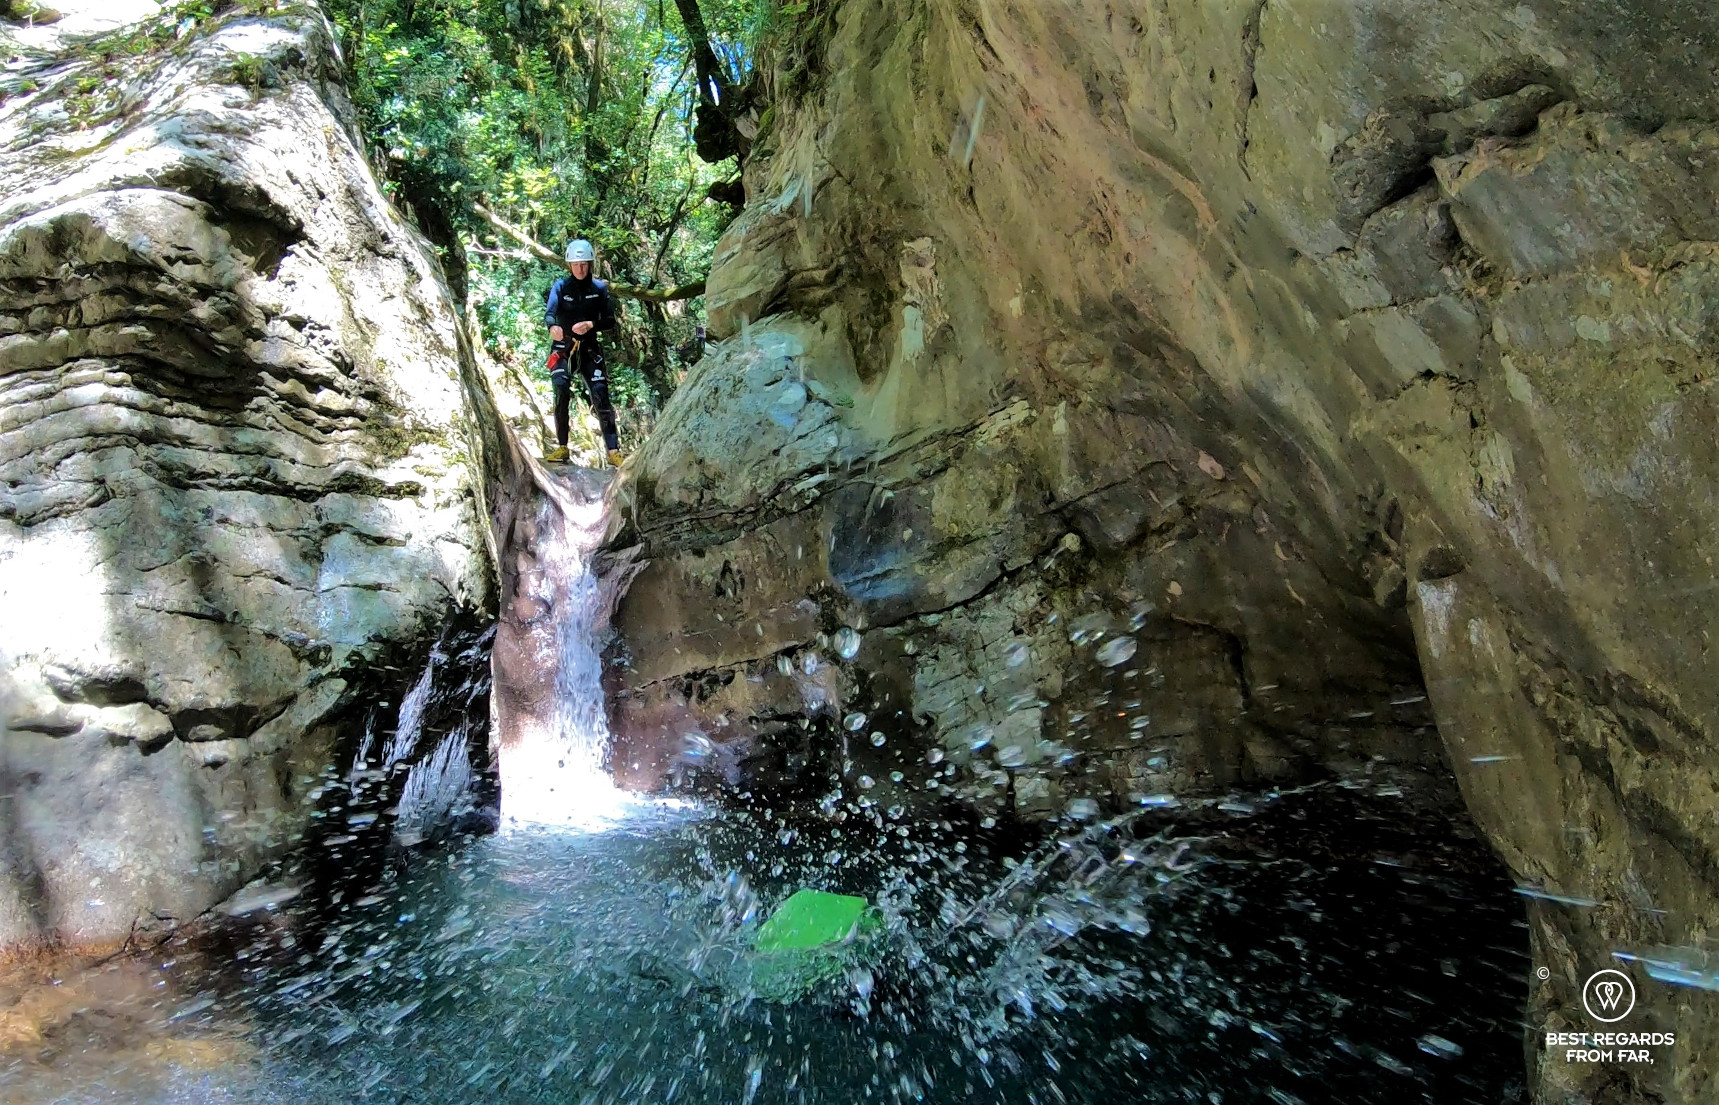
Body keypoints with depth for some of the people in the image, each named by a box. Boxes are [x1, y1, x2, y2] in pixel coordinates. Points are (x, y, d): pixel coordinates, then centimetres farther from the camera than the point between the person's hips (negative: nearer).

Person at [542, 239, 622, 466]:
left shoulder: (599, 288, 1)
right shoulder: (560, 287, -1)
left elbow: (611, 321, -1)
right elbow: (549, 313, -15)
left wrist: (591, 325, -21)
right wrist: (553, 327, -39)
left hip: (589, 349, 1)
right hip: (563, 348, 0)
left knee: (601, 395, -12)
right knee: (561, 390, -20)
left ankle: (613, 451, -9)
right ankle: (562, 447, -11)